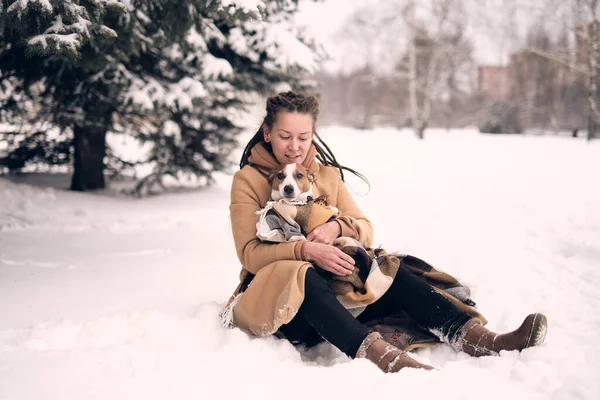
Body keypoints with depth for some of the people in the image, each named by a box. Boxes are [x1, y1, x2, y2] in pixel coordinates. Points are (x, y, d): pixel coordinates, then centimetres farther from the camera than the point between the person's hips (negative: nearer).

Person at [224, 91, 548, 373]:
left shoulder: (327, 173, 11)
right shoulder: (248, 179, -3)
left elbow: (365, 229, 5)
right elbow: (250, 253, -12)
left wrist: (337, 227, -18)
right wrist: (305, 250, -29)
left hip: (333, 285, 5)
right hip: (277, 294, -5)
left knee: (391, 271, -20)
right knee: (304, 277, -38)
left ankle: (475, 338, -35)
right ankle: (377, 354, -59)